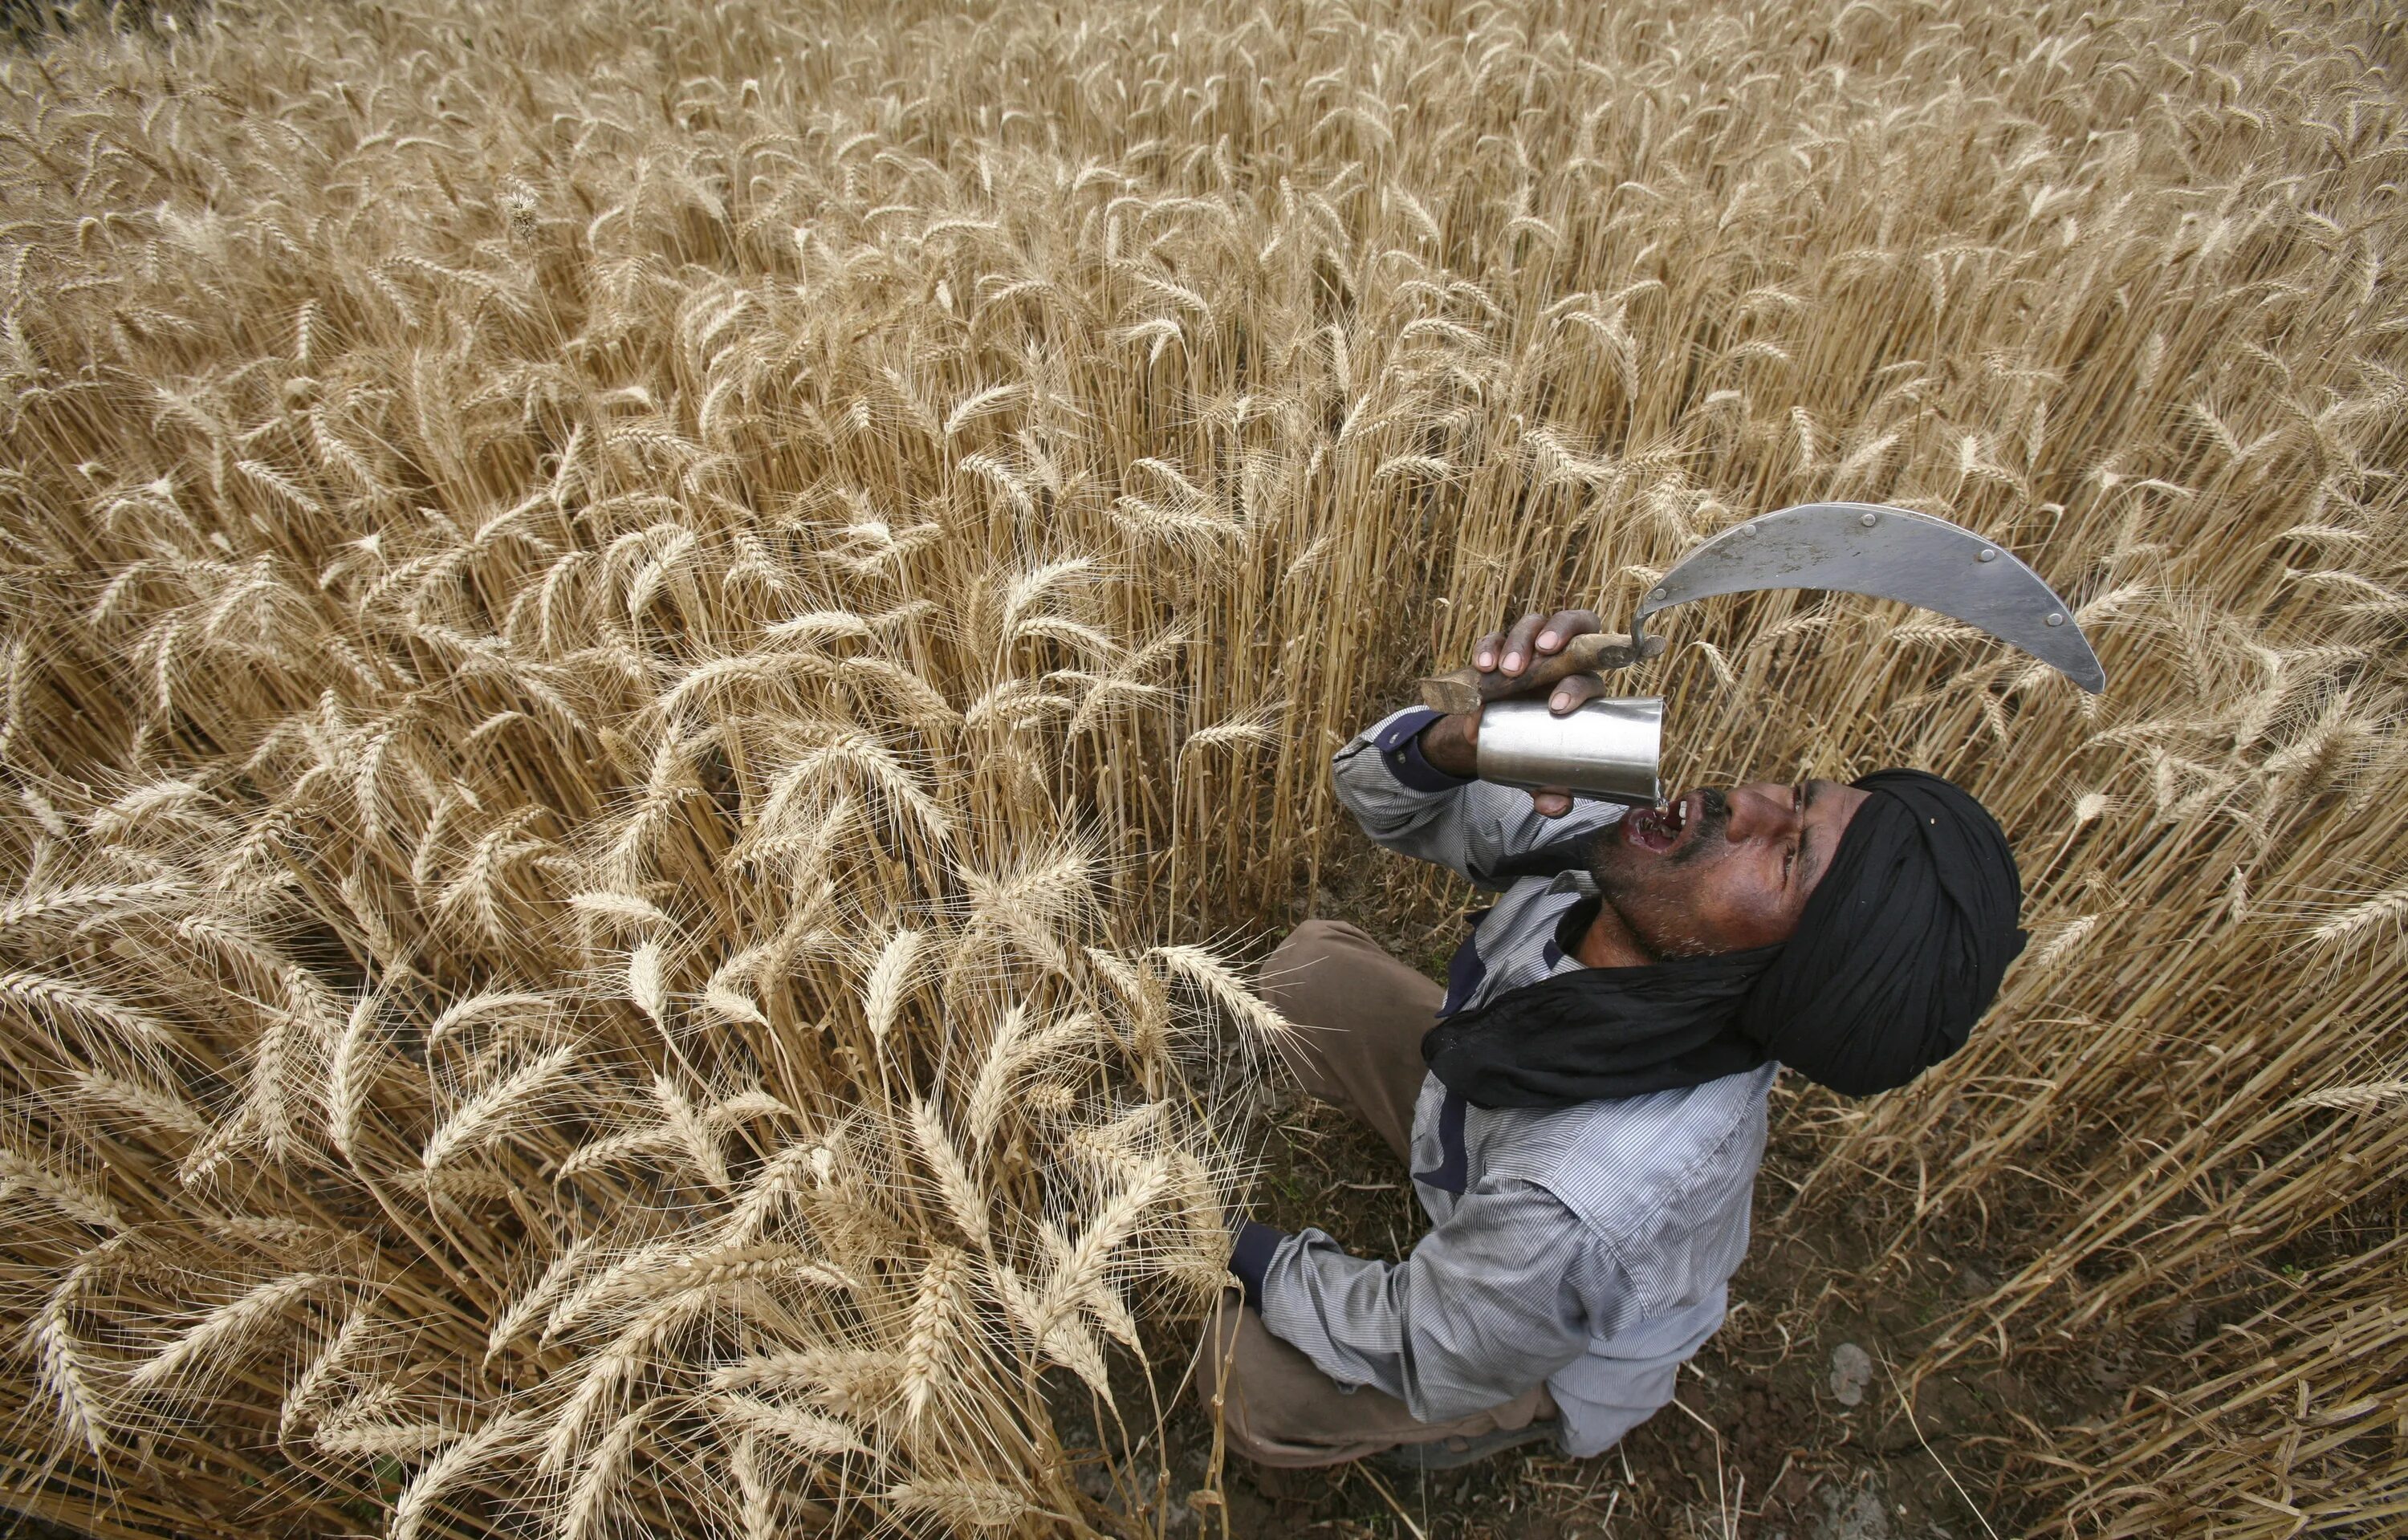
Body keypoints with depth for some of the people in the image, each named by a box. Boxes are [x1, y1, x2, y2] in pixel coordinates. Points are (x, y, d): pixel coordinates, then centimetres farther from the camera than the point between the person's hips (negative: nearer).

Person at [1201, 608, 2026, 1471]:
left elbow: (1423, 1358, -26)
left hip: (1563, 1350, -5)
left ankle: (1519, 1422, 14)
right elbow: (1386, 789, -18)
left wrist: (1246, 1254, -12)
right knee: (1313, 964, -1)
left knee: (1249, 1383, -10)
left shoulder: (1574, 1212, -46)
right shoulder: (1594, 847, -30)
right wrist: (1466, 742, -43)